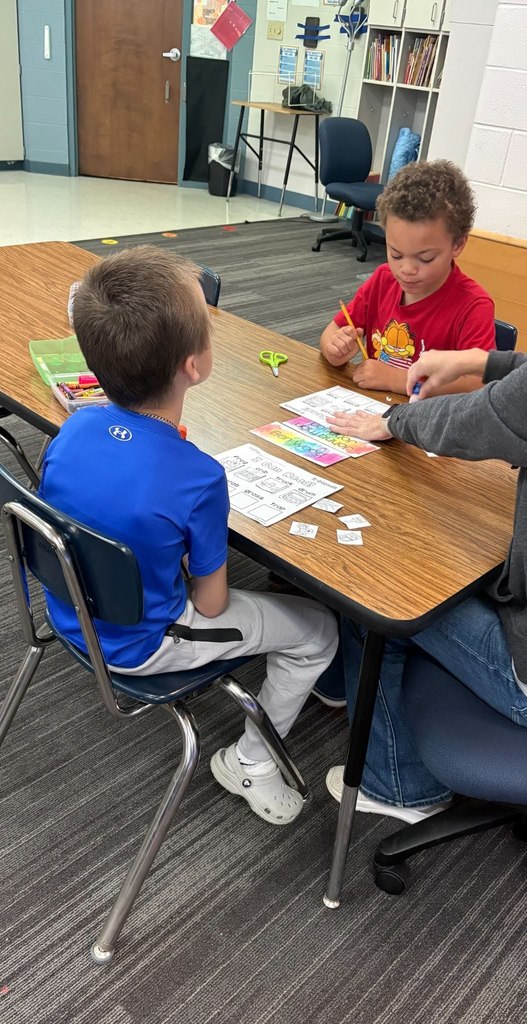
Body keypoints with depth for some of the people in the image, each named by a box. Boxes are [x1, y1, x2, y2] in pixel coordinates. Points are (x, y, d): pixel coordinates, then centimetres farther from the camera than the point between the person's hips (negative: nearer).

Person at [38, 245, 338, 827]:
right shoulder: (198, 480, -32)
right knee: (318, 631, 7)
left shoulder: (75, 427, -15)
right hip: (135, 646, -6)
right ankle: (251, 766, 24)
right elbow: (210, 603, -18)